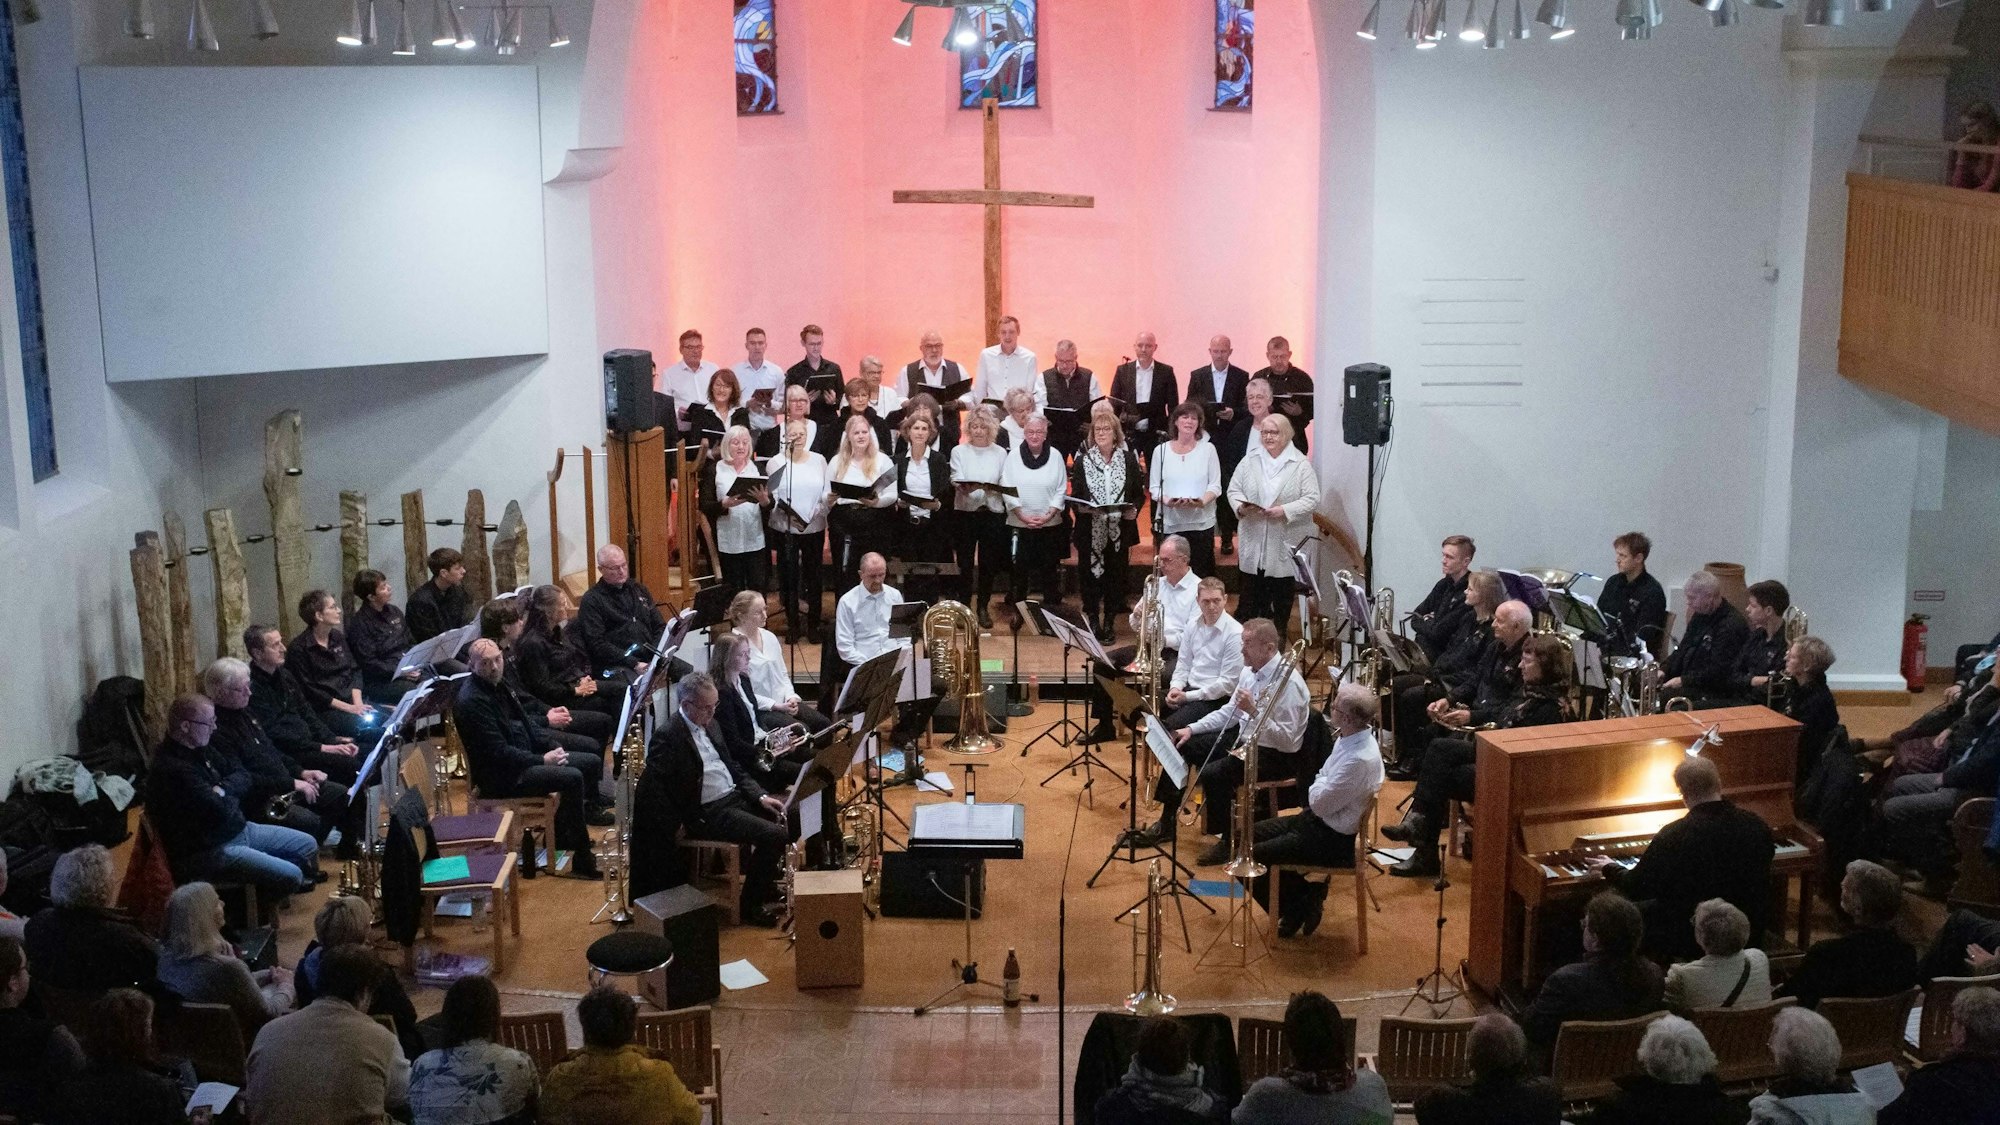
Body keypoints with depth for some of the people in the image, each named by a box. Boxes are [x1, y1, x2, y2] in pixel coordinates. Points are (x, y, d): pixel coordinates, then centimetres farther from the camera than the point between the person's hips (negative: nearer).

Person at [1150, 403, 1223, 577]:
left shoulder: (1208, 448, 4)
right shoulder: (1161, 450, 7)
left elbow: (1215, 484, 1)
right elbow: (1154, 486, 5)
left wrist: (1202, 501, -19)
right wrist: (1167, 501, -16)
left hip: (1201, 523, 0)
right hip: (1169, 523, 1)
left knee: (1202, 573, -2)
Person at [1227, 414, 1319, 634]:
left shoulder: (1300, 465, -5)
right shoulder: (1249, 461, 6)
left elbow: (1312, 498, -9)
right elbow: (1234, 489, 8)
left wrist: (1285, 511, -21)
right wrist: (1240, 506, -13)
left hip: (1285, 542, -2)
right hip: (1253, 541, 2)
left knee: (1282, 594, 8)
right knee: (1251, 591, 6)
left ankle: (1279, 634, 22)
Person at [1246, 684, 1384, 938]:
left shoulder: (1359, 759, -31)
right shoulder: (1351, 737, -2)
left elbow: (1319, 803, -24)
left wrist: (1320, 781, -7)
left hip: (1330, 840, -10)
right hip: (1317, 821, 10)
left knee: (1249, 859, -10)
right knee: (1247, 836, 15)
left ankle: (1296, 909, 10)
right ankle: (1306, 892, 17)